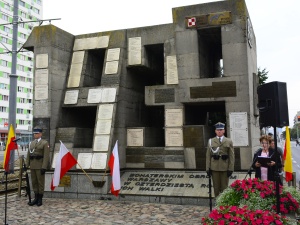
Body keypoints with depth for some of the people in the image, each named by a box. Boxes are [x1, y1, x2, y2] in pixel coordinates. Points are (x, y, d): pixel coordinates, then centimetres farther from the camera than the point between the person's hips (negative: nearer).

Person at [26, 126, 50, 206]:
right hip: (32, 166, 6)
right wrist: (27, 165, 6)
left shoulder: (45, 143, -3)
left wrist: (44, 167, -16)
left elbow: (46, 156, -10)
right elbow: (28, 155, 14)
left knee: (40, 182, 1)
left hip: (40, 166, -5)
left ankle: (40, 199, 9)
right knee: (34, 182, 9)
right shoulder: (31, 143, 14)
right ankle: (36, 198, 18)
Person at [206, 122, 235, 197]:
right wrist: (208, 168, 0)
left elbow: (232, 156, 1)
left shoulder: (229, 141, 5)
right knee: (216, 187, 6)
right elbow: (208, 155, 5)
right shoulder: (211, 141, 7)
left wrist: (230, 169, -6)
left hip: (225, 168, -1)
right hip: (214, 168, 1)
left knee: (224, 187, 4)